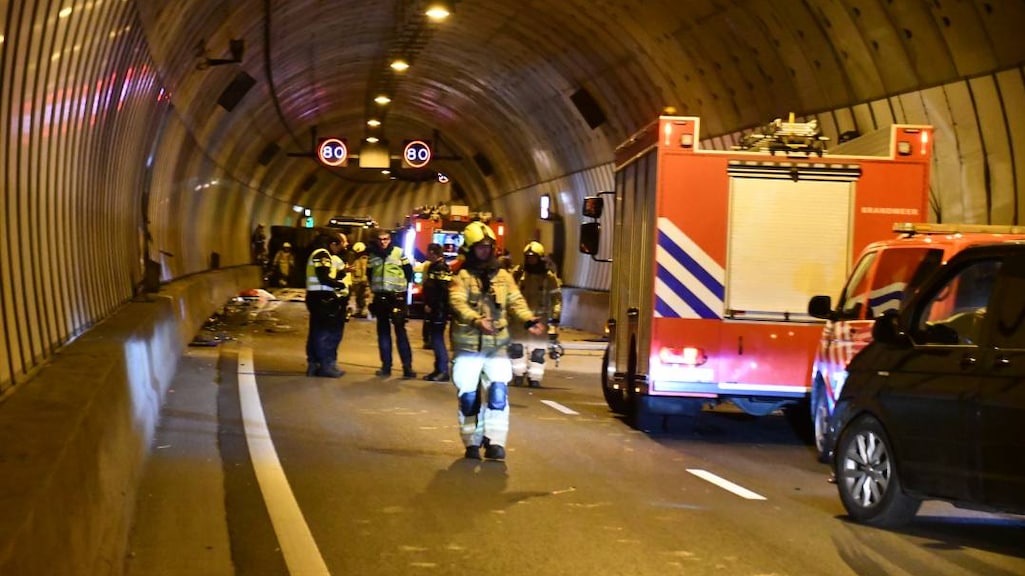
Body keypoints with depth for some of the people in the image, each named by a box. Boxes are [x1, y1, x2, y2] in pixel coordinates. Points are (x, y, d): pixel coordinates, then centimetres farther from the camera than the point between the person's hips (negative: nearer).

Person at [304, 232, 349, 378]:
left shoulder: (319, 254, 19)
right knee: (328, 332, -5)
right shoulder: (322, 255, -13)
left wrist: (342, 273, 6)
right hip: (323, 298, -11)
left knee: (316, 331, 12)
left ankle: (313, 364, 17)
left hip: (317, 297, 11)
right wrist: (341, 284, -10)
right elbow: (324, 279, -21)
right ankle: (327, 365, -2)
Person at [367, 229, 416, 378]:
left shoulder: (399, 253, -5)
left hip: (397, 296, -4)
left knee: (400, 330, -5)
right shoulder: (372, 255, 5)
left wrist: (403, 286, -3)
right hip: (380, 297, 4)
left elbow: (409, 272, -1)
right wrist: (373, 287, 8)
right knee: (383, 331, 7)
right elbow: (369, 274, 17)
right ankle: (386, 366, 13)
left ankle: (407, 366, -4)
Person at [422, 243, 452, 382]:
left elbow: (443, 292, -22)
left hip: (438, 311, -10)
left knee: (437, 339, -8)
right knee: (435, 340, 12)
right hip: (433, 310, 10)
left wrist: (432, 306, -20)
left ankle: (443, 371, -5)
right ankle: (438, 370, 18)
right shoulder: (433, 267, 17)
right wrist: (427, 305, 14)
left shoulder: (441, 268, -14)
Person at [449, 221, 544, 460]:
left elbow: (516, 301, 3)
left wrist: (528, 319, -18)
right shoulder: (462, 277, -1)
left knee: (498, 392, -12)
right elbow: (458, 303, -16)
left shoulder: (503, 276, 11)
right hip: (468, 346, -2)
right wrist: (476, 320, -35)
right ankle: (472, 443, 17)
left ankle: (495, 442, -12)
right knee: (468, 396, 4)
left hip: (497, 346, 2)